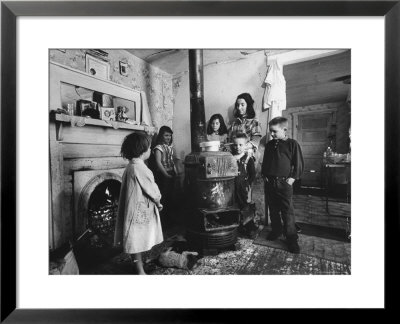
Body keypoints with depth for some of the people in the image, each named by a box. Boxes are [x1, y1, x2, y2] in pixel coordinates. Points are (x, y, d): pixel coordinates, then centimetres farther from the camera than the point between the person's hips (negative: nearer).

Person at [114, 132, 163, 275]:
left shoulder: (131, 166, 8)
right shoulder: (139, 167, -23)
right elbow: (152, 190, -17)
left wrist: (155, 201, 8)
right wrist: (158, 202, 1)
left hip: (136, 209, 10)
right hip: (139, 210, -10)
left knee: (137, 241, 21)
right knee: (137, 241, 5)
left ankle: (138, 264, 37)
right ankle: (139, 271, 20)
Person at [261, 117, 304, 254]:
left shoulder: (292, 144, -5)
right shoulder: (269, 145, 9)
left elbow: (299, 163, -3)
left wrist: (293, 177, -9)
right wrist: (264, 175, 7)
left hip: (284, 183, -5)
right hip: (269, 183, 5)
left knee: (287, 212, -1)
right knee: (273, 210, 15)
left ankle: (292, 238, 13)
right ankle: (276, 230, 34)